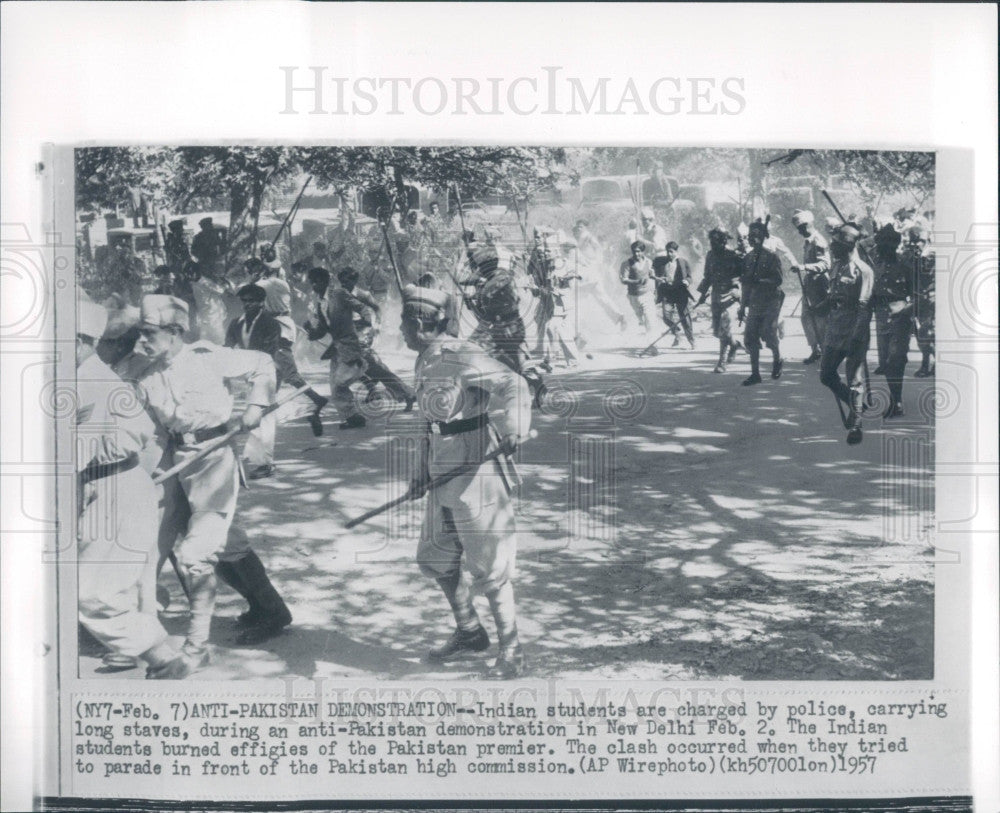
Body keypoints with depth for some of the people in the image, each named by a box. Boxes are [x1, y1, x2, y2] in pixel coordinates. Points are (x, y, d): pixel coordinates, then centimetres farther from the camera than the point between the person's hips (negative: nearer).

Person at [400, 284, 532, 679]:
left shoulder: (460, 356, -15)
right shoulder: (425, 362, 13)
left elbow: (513, 385, -25)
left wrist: (513, 429, -41)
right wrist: (420, 473, 22)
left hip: (476, 469, -10)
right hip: (444, 475, 10)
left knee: (489, 563, -3)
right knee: (436, 557, 16)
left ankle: (511, 652, 8)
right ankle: (469, 633, 33)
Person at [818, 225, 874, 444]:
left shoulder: (862, 270, -11)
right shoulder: (836, 266, 12)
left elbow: (864, 307, -16)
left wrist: (855, 338, -22)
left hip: (854, 331, -8)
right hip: (834, 329, 8)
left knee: (854, 380, -4)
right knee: (826, 375, 12)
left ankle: (855, 426, 0)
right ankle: (855, 404, 28)